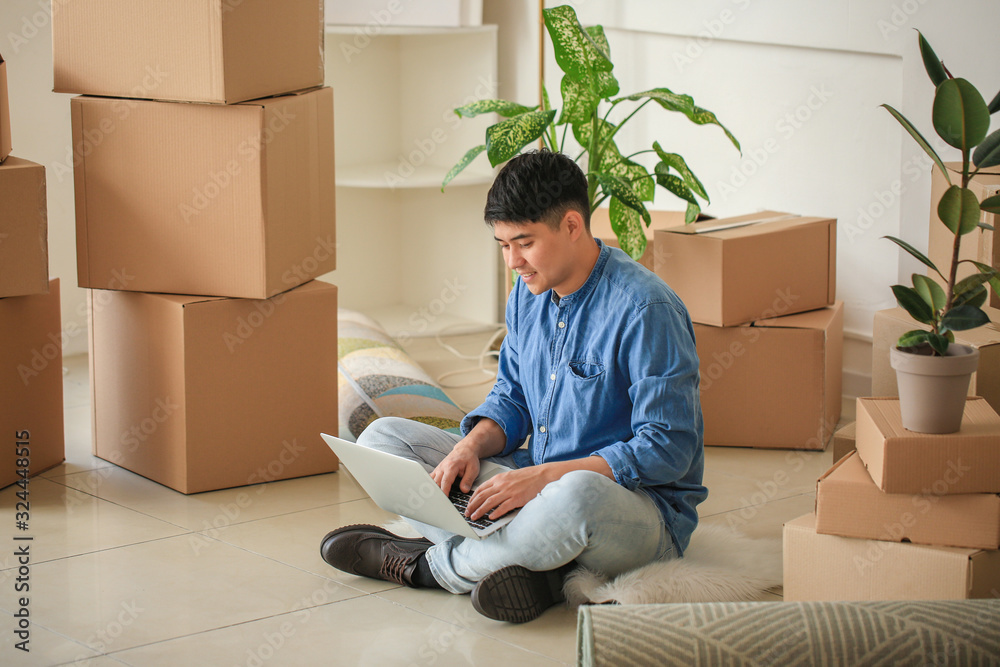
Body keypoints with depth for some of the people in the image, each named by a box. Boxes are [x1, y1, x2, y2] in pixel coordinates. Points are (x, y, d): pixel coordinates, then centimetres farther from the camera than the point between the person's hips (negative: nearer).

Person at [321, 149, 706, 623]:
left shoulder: (644, 309, -20)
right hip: (541, 483, 8)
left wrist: (544, 476, -29)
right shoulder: (529, 292, 5)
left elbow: (668, 450, -23)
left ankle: (429, 565, -16)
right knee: (381, 437, 1)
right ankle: (531, 564, -21)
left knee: (577, 494, -45)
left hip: (647, 506, -8)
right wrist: (471, 447, -9)